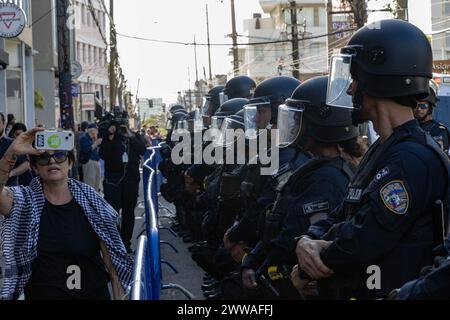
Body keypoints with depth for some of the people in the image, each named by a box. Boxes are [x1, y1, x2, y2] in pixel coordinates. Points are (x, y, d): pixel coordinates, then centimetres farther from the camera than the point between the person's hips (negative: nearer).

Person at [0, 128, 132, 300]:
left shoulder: (89, 199, -3)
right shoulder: (25, 202, -4)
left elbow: (109, 254, -1)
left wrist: (119, 296, -5)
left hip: (95, 293, 1)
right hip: (42, 294, -1)